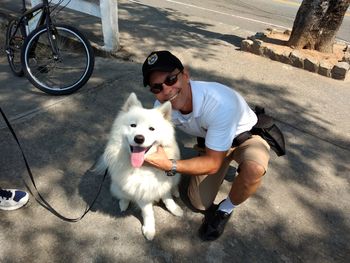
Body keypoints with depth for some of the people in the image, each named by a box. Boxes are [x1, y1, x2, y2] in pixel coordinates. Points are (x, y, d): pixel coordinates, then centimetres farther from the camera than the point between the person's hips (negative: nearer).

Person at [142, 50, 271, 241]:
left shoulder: (221, 104, -42)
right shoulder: (161, 106, -24)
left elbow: (212, 164, -32)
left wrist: (170, 166, -42)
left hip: (247, 136, -4)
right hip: (210, 141, 5)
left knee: (253, 168, -39)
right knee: (199, 203, 5)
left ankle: (226, 209, -5)